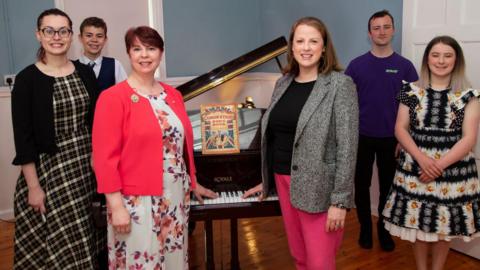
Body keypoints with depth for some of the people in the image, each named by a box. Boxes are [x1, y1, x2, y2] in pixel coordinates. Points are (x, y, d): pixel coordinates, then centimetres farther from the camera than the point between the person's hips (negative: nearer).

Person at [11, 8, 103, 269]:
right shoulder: (27, 79, -7)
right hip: (48, 168, -3)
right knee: (54, 243, 4)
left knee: (85, 239, 10)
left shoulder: (85, 73, 4)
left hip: (87, 164, 4)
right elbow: (23, 136, -9)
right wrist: (33, 186, -11)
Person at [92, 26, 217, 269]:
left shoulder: (173, 95, 8)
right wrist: (116, 206, -17)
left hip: (176, 196, 6)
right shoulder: (113, 98, -10)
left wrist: (193, 183, 21)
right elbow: (105, 156, -14)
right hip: (137, 200, -5)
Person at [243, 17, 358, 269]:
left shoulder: (340, 84, -11)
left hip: (319, 187, -6)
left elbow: (347, 146, -15)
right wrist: (267, 180, 19)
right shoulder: (283, 83, 7)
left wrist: (340, 200, -18)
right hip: (285, 182, 6)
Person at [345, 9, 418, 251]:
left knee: (388, 187, 11)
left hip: (392, 139, 0)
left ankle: (384, 230, 30)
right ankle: (365, 228, 29)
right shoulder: (357, 65, -2)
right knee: (362, 186, 10)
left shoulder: (404, 66, -1)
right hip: (362, 137, 0)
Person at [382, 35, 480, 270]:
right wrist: (422, 158, -15)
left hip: (453, 170, -1)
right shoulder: (412, 91, 2)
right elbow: (400, 129, -1)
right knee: (418, 222, 10)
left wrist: (439, 165, -16)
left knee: (445, 225, 11)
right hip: (415, 167, 1)